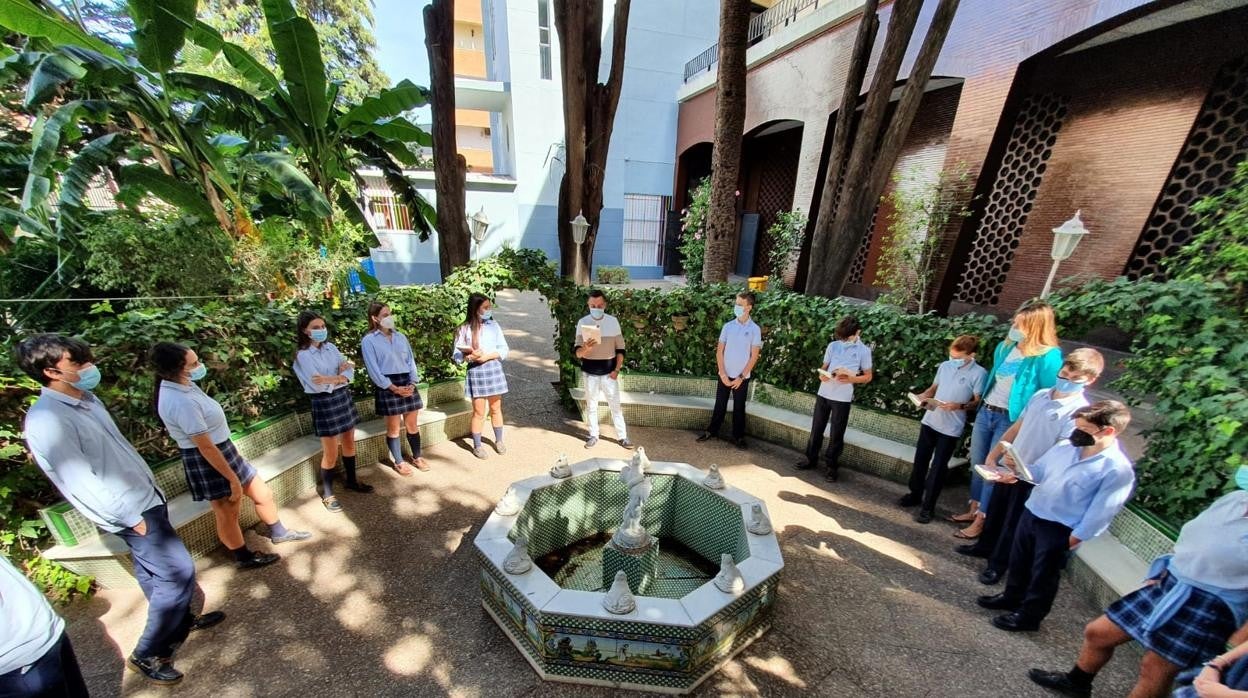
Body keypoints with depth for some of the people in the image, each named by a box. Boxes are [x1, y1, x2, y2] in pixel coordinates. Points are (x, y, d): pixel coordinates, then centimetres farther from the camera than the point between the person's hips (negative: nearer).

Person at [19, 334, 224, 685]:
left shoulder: (86, 398, 5)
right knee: (179, 572, -3)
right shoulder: (45, 421, -21)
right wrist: (130, 517, -16)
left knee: (153, 572, 22)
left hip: (145, 499, 9)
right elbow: (78, 481, -20)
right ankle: (148, 653, 16)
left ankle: (181, 621, 38)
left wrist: (152, 486, 18)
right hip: (130, 512, -9)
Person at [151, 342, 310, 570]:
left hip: (224, 451, 9)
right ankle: (245, 557, 37)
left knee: (263, 494, 19)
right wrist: (233, 479, -17)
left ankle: (278, 534, 42)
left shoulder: (180, 385, -1)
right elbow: (206, 447, -26)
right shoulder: (181, 402, -30)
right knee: (228, 513, 13)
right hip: (208, 462, -9)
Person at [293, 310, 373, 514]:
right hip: (324, 403, -5)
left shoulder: (331, 347, 5)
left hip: (344, 397, 6)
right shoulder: (303, 355, -11)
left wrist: (331, 379, -19)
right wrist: (340, 373, -9)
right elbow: (319, 385, -20)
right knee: (331, 453, 3)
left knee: (350, 444, 17)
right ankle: (327, 494, 22)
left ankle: (351, 481, 36)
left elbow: (349, 373, -2)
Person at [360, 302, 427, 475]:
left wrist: (412, 383, -5)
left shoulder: (400, 337, 11)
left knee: (412, 424, 11)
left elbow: (410, 360, 9)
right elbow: (373, 369, -9)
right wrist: (394, 388, -14)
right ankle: (399, 462, 22)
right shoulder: (368, 340, -4)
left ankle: (417, 457, 26)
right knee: (393, 427, 6)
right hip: (387, 386, -4)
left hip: (407, 383, 4)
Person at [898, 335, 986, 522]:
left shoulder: (979, 373, -10)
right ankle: (915, 494, 31)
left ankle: (927, 507, 11)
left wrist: (959, 406, -24)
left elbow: (978, 402, -7)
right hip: (929, 421, 5)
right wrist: (923, 396, -3)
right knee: (920, 460, 14)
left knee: (938, 467, 1)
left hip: (951, 428, -5)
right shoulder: (945, 366, 5)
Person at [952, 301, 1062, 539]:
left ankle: (980, 522, 15)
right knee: (977, 464, 15)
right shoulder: (1005, 347, 5)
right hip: (985, 412, 7)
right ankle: (973, 510, 30)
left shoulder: (1048, 357, -15)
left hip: (1011, 420, -7)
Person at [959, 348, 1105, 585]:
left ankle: (997, 564, 26)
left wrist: (1026, 466, -36)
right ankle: (984, 546, 40)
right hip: (1007, 466, 6)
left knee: (1013, 522, 9)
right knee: (995, 510, 21)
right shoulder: (1041, 395, 1)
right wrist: (994, 454, 4)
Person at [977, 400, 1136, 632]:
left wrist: (1074, 539, -14)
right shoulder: (1065, 447, -1)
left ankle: (1028, 615, 31)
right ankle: (1011, 597, 42)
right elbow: (1039, 469, 11)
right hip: (1032, 512, 6)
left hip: (1059, 529, -6)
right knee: (1019, 561, 21)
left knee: (1043, 574, 12)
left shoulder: (1118, 469, -18)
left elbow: (1099, 513, -16)